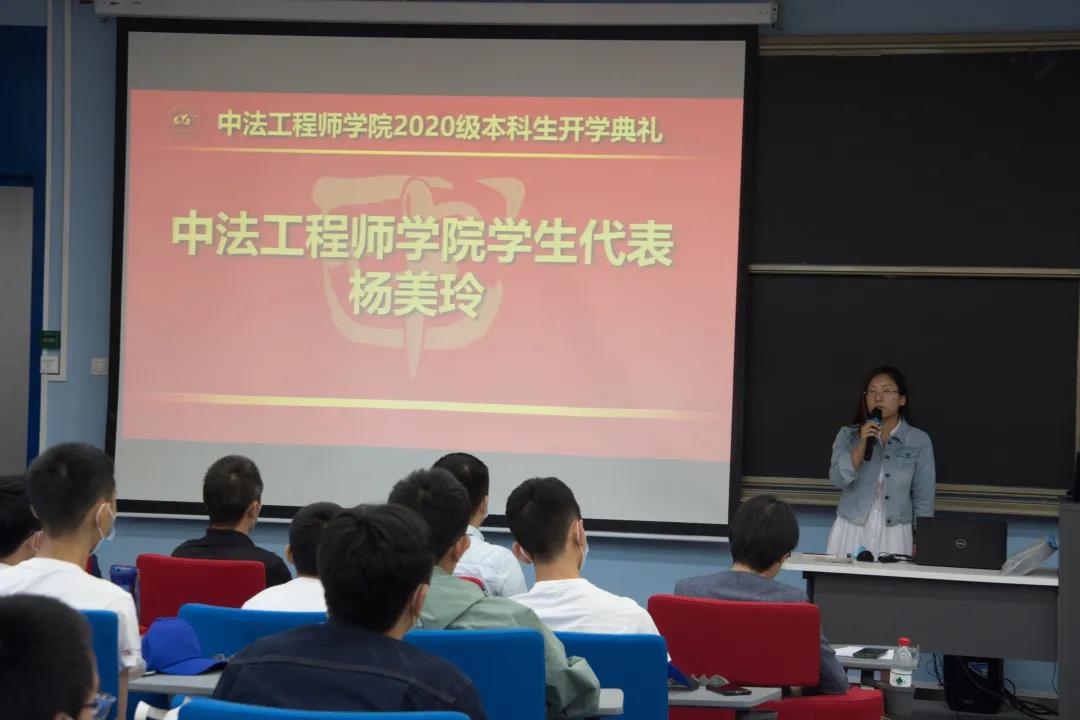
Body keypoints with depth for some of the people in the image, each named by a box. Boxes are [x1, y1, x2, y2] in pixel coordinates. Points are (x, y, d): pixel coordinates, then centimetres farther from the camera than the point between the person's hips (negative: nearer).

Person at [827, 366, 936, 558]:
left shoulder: (919, 441, 1)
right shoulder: (848, 435, 5)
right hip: (851, 532, 1)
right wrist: (862, 444, -16)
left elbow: (923, 497, 2)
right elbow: (838, 479, -8)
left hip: (894, 535, -1)